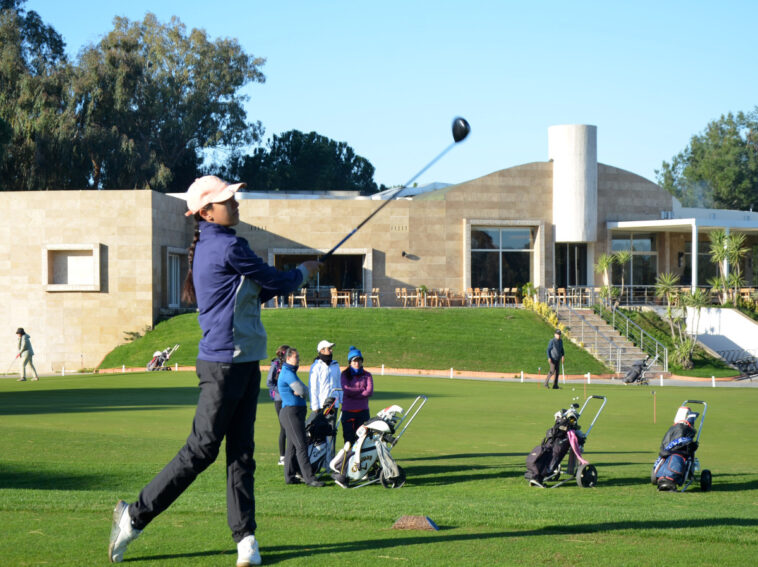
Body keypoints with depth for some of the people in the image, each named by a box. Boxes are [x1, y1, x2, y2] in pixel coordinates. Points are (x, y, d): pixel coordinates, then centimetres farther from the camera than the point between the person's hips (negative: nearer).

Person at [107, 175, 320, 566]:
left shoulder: (209, 247, 14)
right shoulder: (228, 246, -15)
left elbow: (255, 293, 22)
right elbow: (275, 281, -7)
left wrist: (291, 278, 13)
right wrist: (303, 272, 12)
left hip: (244, 364, 10)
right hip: (225, 363, -10)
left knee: (241, 451, 7)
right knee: (201, 449, -5)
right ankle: (135, 516, 3)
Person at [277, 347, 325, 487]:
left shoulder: (290, 372, 21)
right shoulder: (288, 373, -12)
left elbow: (305, 391, 14)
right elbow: (302, 390, -20)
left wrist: (299, 392, -6)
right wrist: (300, 392, 1)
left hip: (297, 412, 11)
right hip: (291, 411, -11)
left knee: (292, 445, 12)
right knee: (301, 445, -14)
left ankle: (290, 476, 16)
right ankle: (309, 478, -18)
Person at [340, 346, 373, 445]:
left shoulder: (367, 375, 8)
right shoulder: (345, 375, 6)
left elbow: (370, 392, -6)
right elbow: (346, 390, -11)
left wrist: (353, 394, -10)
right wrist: (362, 390, -6)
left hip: (363, 411, 1)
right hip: (348, 411, -1)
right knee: (349, 438, -4)